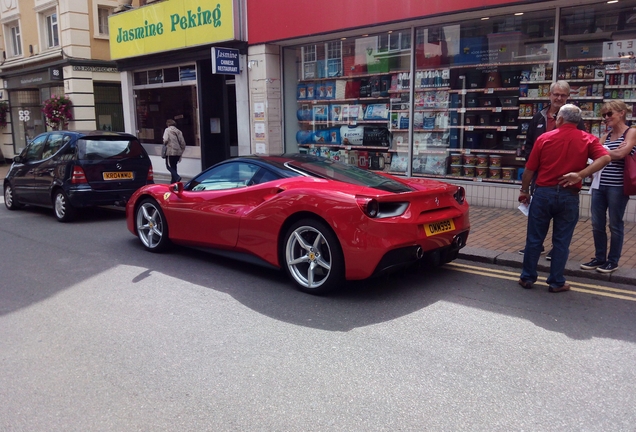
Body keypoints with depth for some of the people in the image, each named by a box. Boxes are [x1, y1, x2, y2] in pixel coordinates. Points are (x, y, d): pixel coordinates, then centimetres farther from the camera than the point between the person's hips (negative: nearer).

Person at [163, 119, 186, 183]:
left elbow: (166, 140, -18)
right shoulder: (179, 131, 10)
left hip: (170, 152, -6)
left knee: (169, 166, 3)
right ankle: (173, 181, 18)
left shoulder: (167, 130, -4)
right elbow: (183, 143, 8)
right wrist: (181, 152, 16)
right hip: (178, 152, 6)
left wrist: (165, 144, 4)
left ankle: (176, 177, -18)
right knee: (174, 166, 16)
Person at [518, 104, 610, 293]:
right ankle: (556, 282, 14)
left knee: (534, 238, 10)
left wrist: (524, 190, 12)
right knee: (561, 241, 9)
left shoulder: (544, 138, 0)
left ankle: (527, 277, 18)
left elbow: (529, 169, 1)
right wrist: (580, 174, -15)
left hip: (543, 193, 0)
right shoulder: (588, 140, 2)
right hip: (569, 196, 0)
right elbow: (605, 158, -15)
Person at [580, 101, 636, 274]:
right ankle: (599, 258, 21)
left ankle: (613, 261, 15)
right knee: (597, 224, 8)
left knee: (615, 224, 4)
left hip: (617, 186, -6)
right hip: (599, 185, 6)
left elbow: (621, 154, -16)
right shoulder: (606, 136, 15)